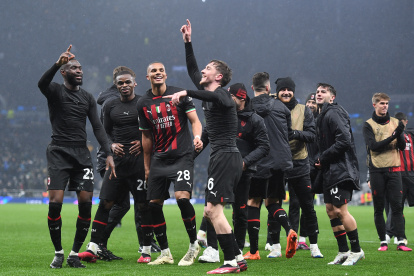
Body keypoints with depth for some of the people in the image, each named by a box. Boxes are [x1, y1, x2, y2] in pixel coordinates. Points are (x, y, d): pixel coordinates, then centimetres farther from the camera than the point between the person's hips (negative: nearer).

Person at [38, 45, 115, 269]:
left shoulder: (87, 98, 15)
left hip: (82, 153, 4)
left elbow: (97, 127, 11)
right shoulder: (55, 91, 1)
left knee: (86, 203, -5)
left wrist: (108, 154, -1)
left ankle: (75, 254, 6)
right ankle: (58, 253, 2)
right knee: (55, 203, -13)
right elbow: (42, 84, -24)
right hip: (59, 152, -4)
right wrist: (58, 63, -41)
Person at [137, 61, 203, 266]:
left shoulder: (179, 94, -1)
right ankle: (165, 253, 14)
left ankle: (194, 245, -2)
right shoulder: (144, 104, 10)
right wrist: (147, 167, 18)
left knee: (182, 197, -21)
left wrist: (197, 137, -21)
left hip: (182, 157, -4)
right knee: (154, 204, 1)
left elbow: (195, 120, 0)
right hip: (158, 160, 5)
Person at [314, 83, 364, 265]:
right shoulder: (323, 116, 19)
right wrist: (320, 162, 7)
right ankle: (343, 252, 15)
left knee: (340, 210, -12)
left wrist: (323, 158, -14)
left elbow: (344, 140, -23)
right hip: (330, 171, 10)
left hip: (341, 169, -10)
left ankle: (356, 250, -2)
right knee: (331, 210, 9)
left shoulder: (333, 113, -12)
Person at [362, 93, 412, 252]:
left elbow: (402, 147, 6)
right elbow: (373, 146, -12)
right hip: (377, 171, -2)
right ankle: (383, 242, 8)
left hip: (393, 169, 2)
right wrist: (392, 136, -19)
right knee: (379, 208, 2)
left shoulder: (395, 123, 11)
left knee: (397, 206, -4)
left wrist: (399, 135, -15)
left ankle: (400, 241, -6)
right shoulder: (368, 125, 2)